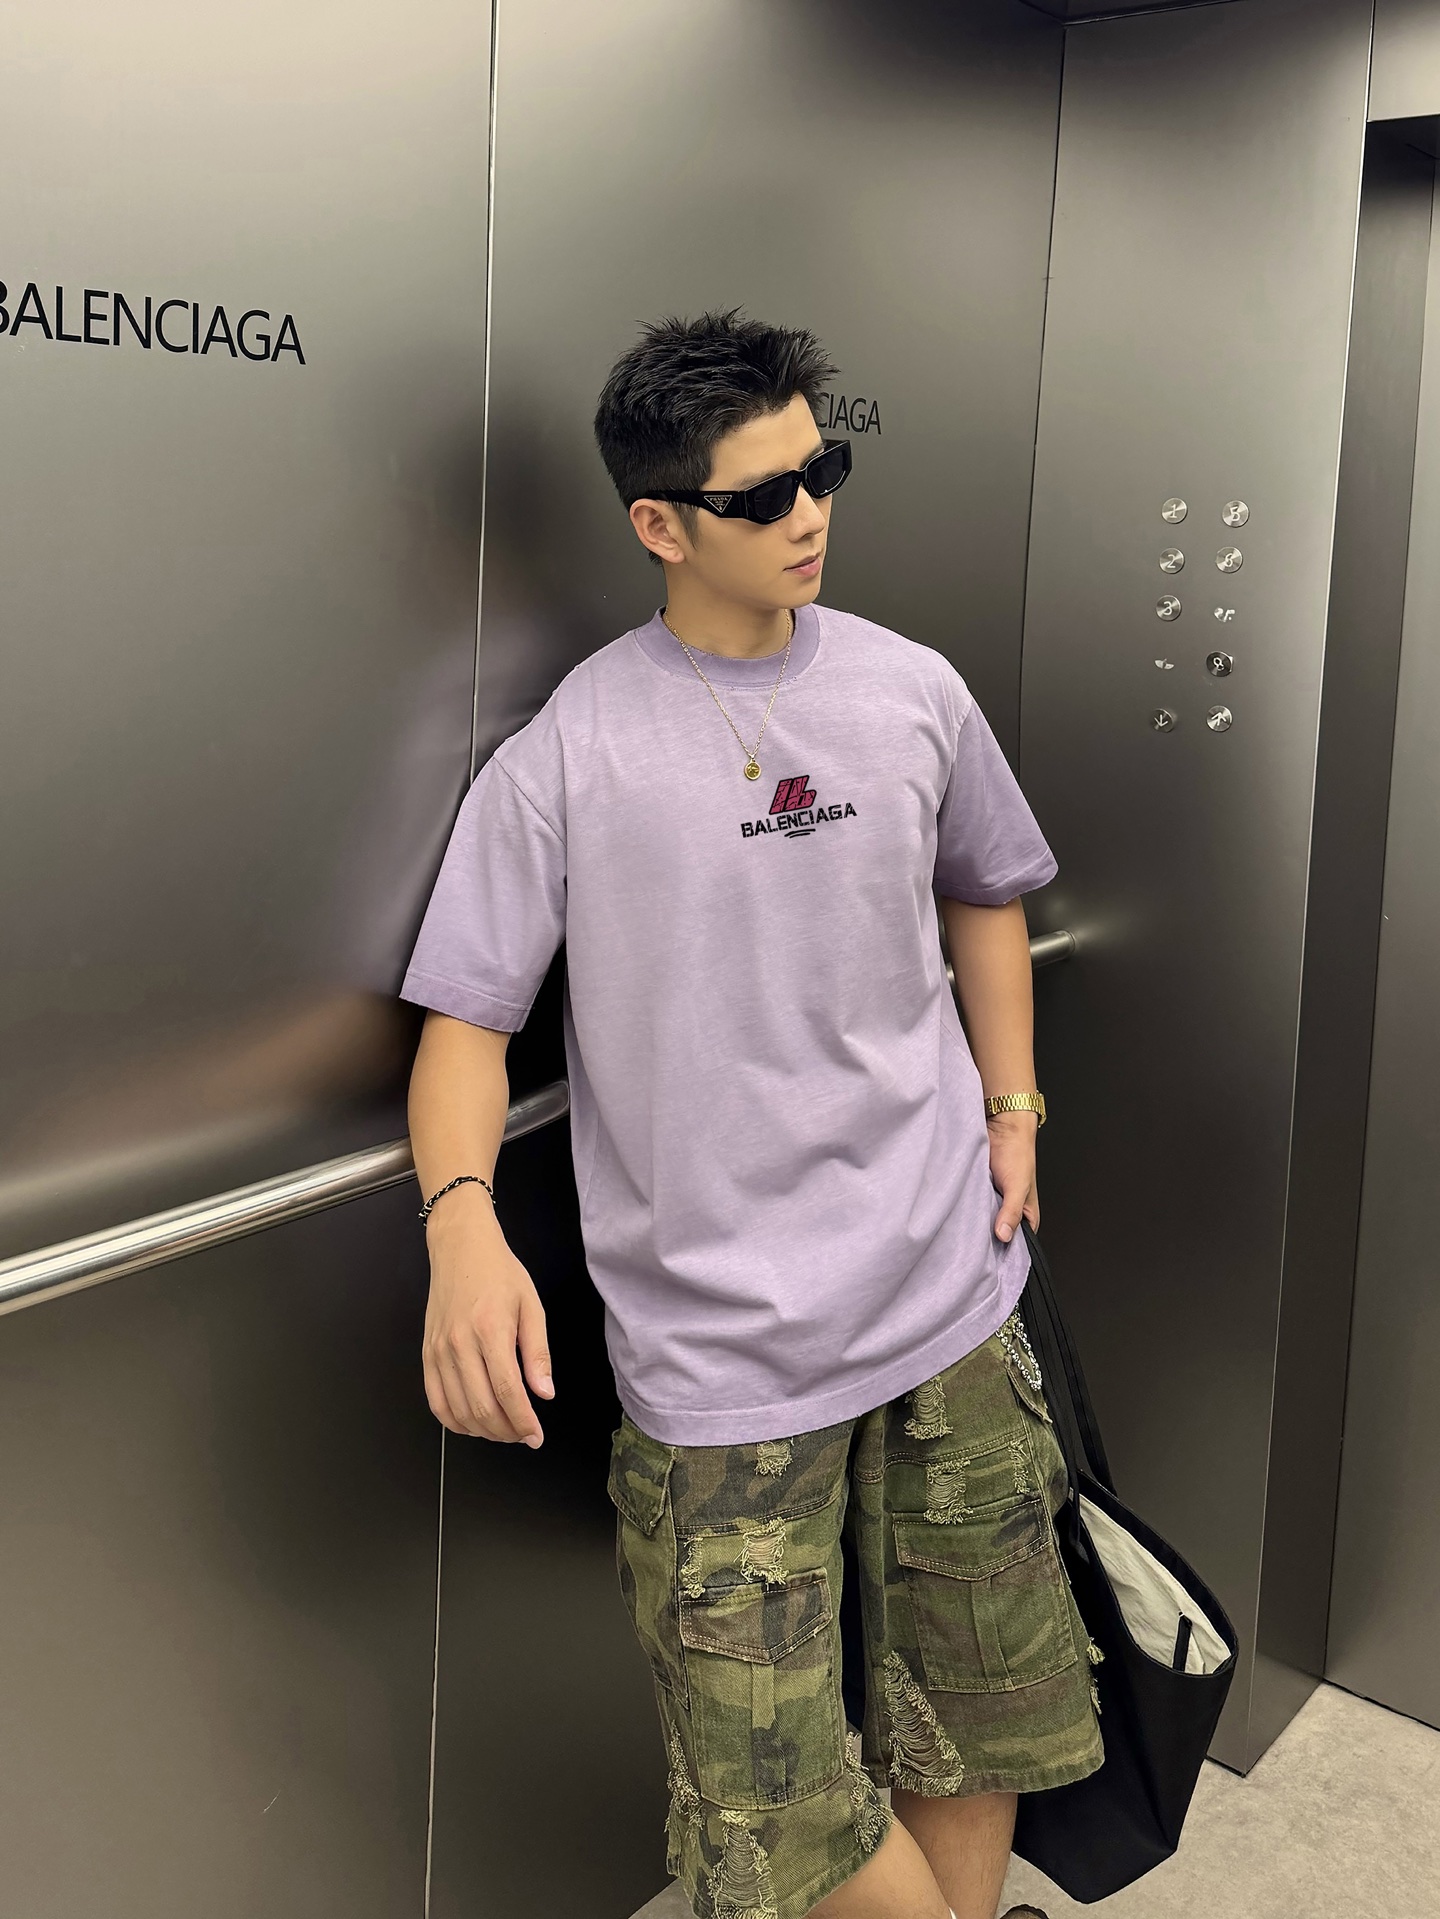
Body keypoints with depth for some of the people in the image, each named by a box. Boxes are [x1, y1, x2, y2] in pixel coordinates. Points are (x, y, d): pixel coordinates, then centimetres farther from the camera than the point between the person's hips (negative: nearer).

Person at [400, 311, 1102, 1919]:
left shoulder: (914, 694, 4)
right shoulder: (565, 759, -7)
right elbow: (466, 1019, -7)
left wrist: (1012, 1107, 11)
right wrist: (463, 1227, -25)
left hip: (949, 1294, 4)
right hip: (718, 1338, -3)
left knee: (979, 1708, 17)